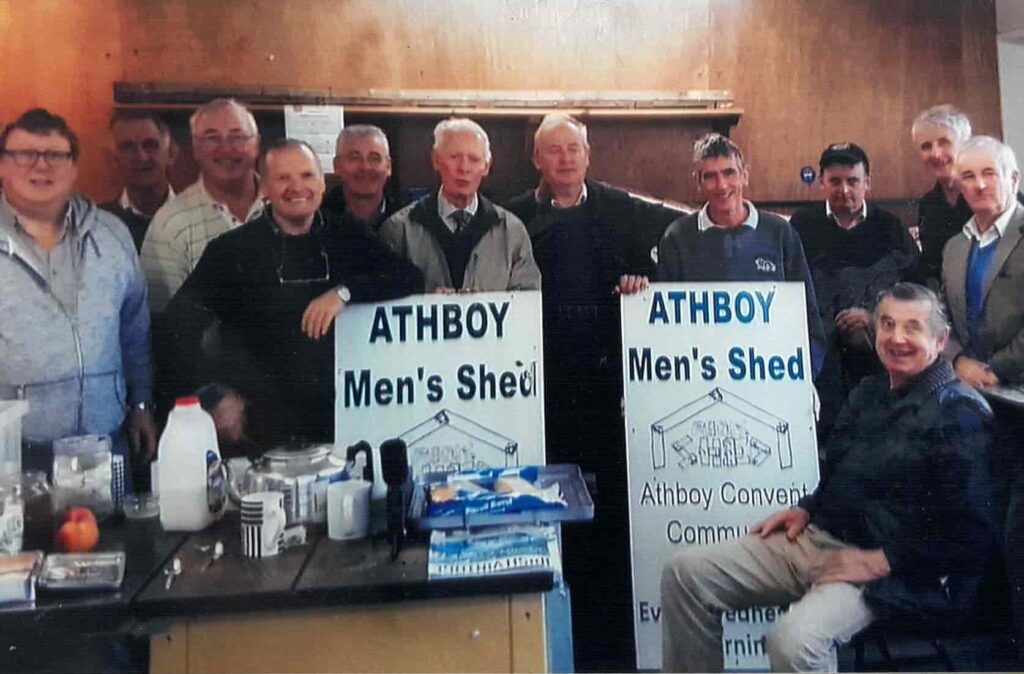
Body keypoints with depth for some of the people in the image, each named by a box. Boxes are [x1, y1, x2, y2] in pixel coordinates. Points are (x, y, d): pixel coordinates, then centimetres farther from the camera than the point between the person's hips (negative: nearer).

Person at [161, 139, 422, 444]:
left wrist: (344, 291, -13)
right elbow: (181, 322, -3)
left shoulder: (350, 239, 10)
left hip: (348, 411, 2)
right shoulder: (232, 249, 3)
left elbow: (411, 279, 0)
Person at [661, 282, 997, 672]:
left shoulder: (960, 413, -8)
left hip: (887, 569, -7)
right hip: (815, 537, 8)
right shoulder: (868, 392, 16)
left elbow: (970, 531, -14)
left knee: (792, 641, -34)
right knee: (685, 572, -7)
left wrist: (883, 561, -17)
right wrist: (807, 509, 10)